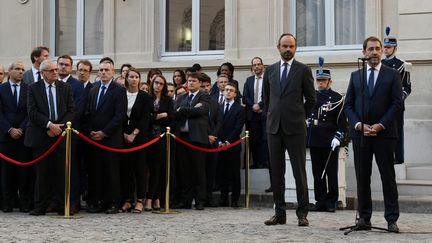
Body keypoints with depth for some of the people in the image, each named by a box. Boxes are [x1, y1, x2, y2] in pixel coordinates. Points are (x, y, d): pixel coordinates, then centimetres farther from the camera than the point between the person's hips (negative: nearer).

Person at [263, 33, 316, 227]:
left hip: (295, 128, -4)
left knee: (299, 172, -2)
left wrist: (300, 117, 9)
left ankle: (302, 213, 3)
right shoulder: (270, 70, 12)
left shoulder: (303, 70, 0)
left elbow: (311, 98, 5)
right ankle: (280, 213, 13)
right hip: (274, 127, 4)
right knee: (276, 172, 6)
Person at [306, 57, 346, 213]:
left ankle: (332, 202, 7)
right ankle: (320, 201, 13)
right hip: (314, 140, 4)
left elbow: (342, 121, -3)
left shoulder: (337, 98, 1)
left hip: (330, 141, -4)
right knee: (317, 173, 6)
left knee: (331, 173, 0)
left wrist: (338, 137, -14)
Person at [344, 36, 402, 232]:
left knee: (388, 177, -1)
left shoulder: (392, 75, 5)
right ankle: (364, 217, 11)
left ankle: (392, 219, 3)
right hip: (360, 133, 2)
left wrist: (380, 125, -12)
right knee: (362, 178, 4)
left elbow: (397, 104, -2)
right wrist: (358, 125, -7)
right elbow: (348, 105, 8)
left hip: (384, 133, -2)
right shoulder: (356, 76, 12)